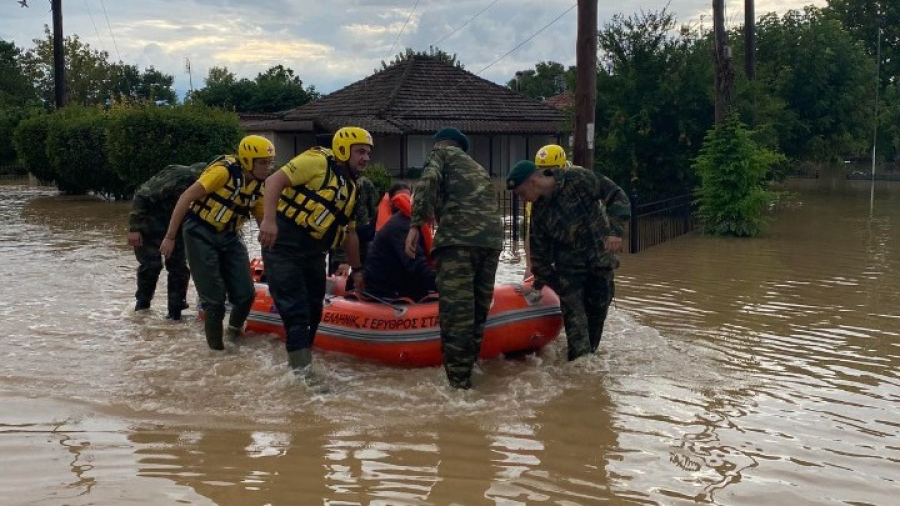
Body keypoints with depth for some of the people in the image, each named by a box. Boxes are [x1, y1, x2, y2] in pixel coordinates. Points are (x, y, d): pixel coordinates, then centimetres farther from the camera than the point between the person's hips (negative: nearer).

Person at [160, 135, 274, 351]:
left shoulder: (259, 186, 0)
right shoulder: (224, 171, -20)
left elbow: (263, 219, 12)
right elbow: (186, 197, -20)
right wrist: (170, 237, -20)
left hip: (230, 238, 6)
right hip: (201, 234, -6)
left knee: (245, 293, 0)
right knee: (214, 297, -7)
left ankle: (235, 327, 29)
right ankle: (215, 344, 13)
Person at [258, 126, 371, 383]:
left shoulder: (351, 188, 16)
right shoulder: (318, 162, -10)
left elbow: (349, 233, 24)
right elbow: (274, 180, -20)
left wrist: (356, 269, 25)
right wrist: (269, 219, -31)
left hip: (313, 254, 9)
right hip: (282, 247, -9)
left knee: (313, 311, 13)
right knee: (296, 310, -10)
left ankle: (300, 358, 28)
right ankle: (302, 370, -6)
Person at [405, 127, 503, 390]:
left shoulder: (442, 153, 18)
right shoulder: (480, 169, 37)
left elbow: (428, 181, -3)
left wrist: (416, 224, -10)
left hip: (459, 236, -7)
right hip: (492, 238, 7)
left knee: (456, 312, -9)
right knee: (477, 310, 13)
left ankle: (459, 384, -12)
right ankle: (467, 371, 19)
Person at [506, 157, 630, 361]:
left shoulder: (578, 179, -15)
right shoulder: (538, 211, -3)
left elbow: (616, 196, -15)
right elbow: (539, 250, 6)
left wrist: (615, 229, -26)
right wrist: (541, 282, 10)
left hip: (601, 259, -2)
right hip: (569, 266, 2)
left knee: (597, 311, 6)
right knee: (574, 314, -10)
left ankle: (590, 354, 22)